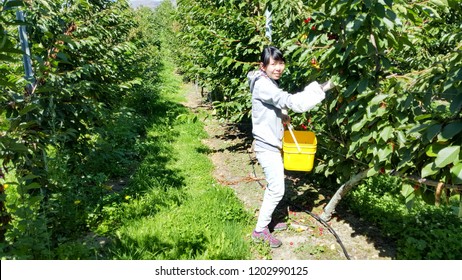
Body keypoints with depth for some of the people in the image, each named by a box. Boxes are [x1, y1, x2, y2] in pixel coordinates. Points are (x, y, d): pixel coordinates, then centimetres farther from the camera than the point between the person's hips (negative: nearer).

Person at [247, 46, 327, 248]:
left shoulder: (270, 83, 9)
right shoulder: (263, 84, -22)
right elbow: (290, 102, -32)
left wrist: (282, 116, 3)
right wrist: (318, 89, -30)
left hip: (271, 144, 10)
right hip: (267, 146, -10)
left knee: (273, 187, 20)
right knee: (277, 190, -2)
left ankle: (265, 221, 36)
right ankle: (260, 231, 12)